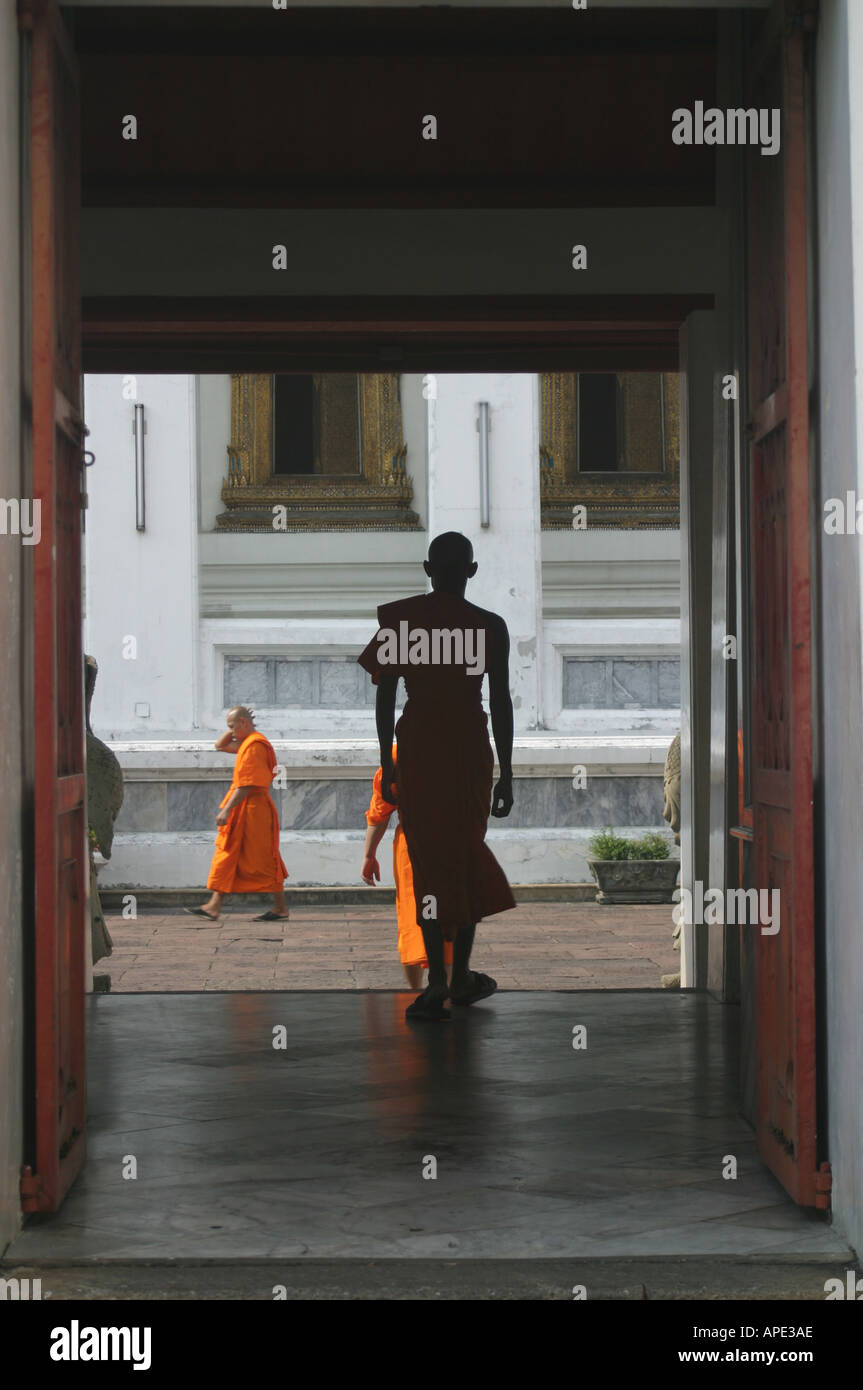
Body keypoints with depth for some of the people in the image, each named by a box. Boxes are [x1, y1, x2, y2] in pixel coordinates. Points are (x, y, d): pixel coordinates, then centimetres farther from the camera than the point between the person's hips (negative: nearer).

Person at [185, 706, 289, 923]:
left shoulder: (254, 745, -17)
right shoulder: (247, 743, 15)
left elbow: (246, 784, -22)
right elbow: (220, 746, 29)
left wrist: (227, 810, -22)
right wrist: (233, 731, 12)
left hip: (252, 810, -10)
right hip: (243, 810, 10)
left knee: (263, 861, -4)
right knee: (226, 856, 8)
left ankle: (281, 908, 4)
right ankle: (214, 906, 8)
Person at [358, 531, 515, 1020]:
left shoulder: (397, 618, -1)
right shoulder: (490, 626, -4)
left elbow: (385, 695, 1)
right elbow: (501, 702, -3)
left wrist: (387, 763, 8)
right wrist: (507, 773, 3)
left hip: (416, 744, 0)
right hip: (469, 744, 0)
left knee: (428, 857, 4)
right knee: (468, 852, 14)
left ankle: (437, 979, -6)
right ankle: (461, 974, 20)